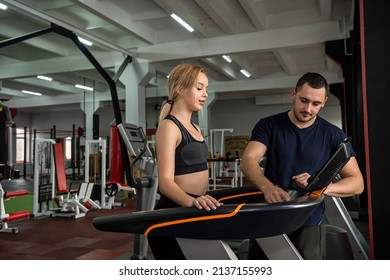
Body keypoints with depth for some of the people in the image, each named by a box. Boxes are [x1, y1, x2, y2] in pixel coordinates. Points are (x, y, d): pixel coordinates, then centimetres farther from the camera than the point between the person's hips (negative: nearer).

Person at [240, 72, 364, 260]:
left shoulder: (333, 135, -1)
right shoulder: (268, 125, -2)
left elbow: (357, 183, -4)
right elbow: (248, 161, -16)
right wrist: (267, 187, -37)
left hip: (310, 224, 0)